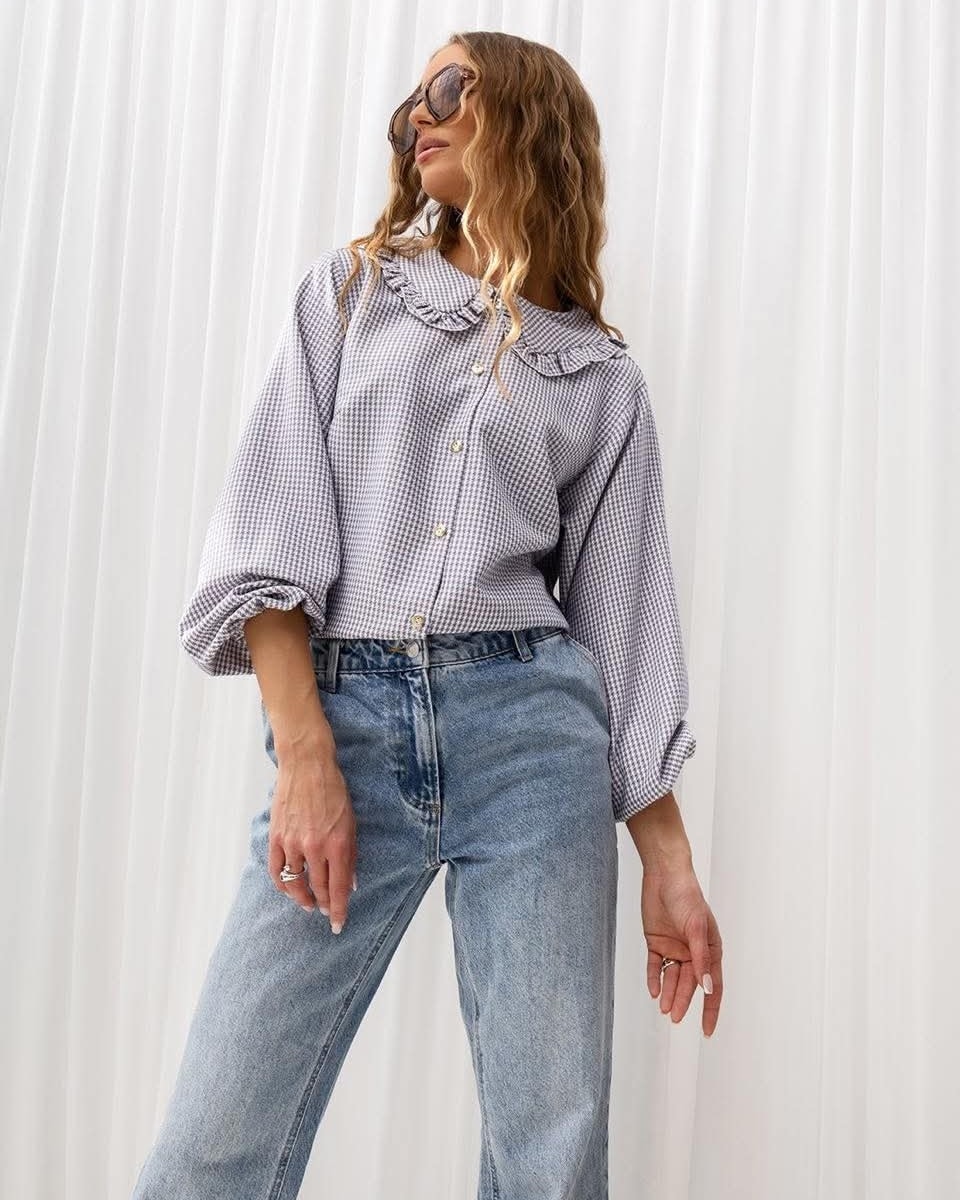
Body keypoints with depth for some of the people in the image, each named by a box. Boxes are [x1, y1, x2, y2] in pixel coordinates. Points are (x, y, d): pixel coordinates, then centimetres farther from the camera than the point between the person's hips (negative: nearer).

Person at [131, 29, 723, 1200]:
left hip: (531, 725, 1)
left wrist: (669, 863, 6)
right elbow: (270, 524, 3)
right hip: (341, 718, 0)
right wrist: (305, 757, -9)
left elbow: (622, 625, 12)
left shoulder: (602, 378, 14)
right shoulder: (348, 287, 14)